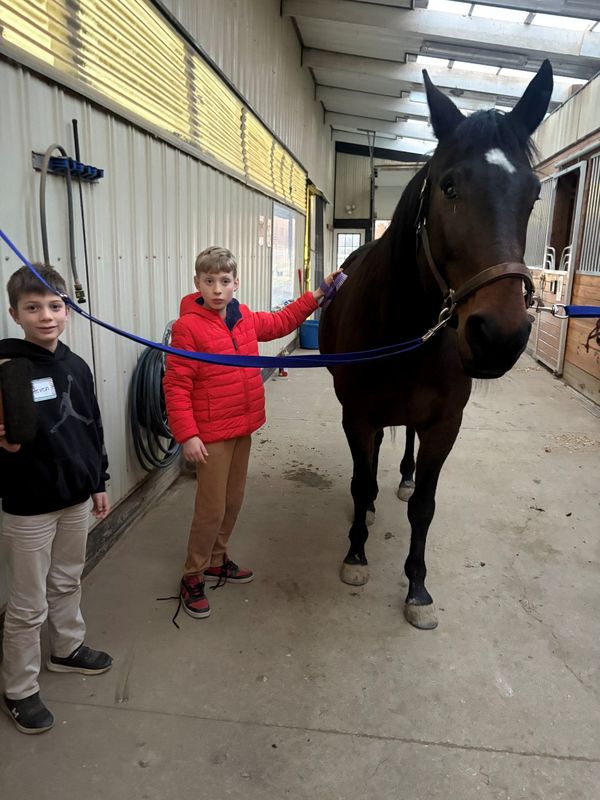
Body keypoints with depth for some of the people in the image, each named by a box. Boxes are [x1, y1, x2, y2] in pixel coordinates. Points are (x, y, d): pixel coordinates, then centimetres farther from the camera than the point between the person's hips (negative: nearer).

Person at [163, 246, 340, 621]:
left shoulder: (246, 319, 4)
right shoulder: (188, 326, -16)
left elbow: (281, 322, 23)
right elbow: (176, 386, -17)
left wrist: (317, 295, 21)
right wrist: (187, 435, -22)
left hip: (243, 429, 7)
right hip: (211, 435, -7)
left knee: (233, 501, 18)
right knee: (211, 509, 0)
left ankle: (217, 561, 38)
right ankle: (193, 578, 20)